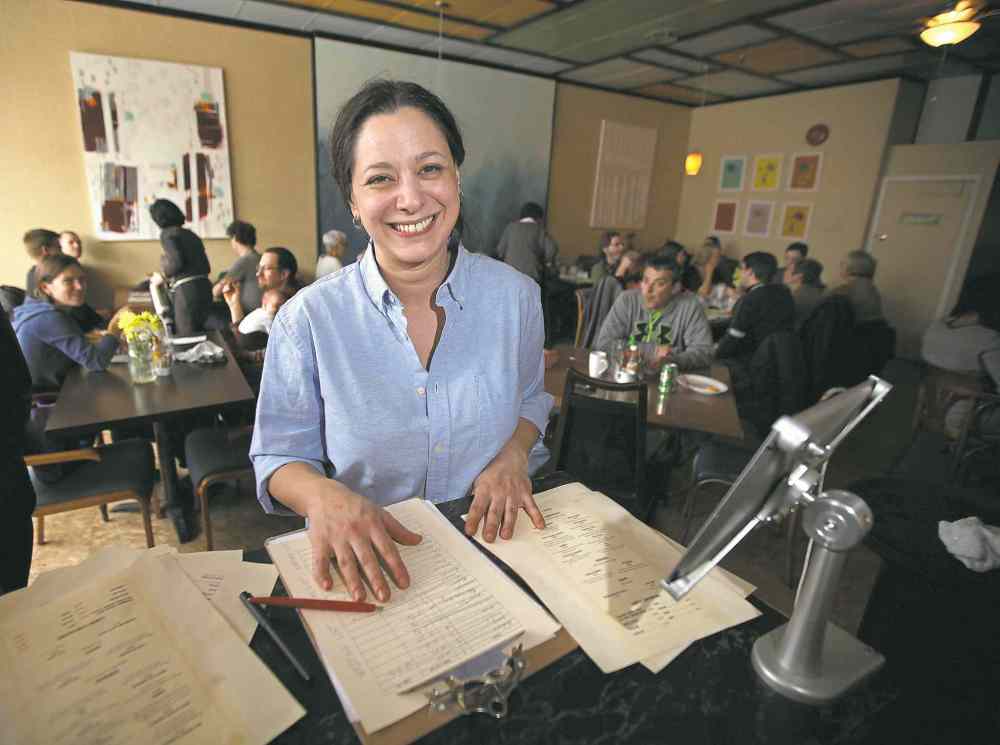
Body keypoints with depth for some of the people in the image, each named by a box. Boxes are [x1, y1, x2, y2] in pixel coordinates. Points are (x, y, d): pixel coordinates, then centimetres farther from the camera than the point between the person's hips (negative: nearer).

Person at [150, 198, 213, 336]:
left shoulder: (167, 233, 0)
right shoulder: (190, 234, 20)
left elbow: (176, 262, -15)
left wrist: (165, 273, 7)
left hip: (186, 289, -7)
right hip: (204, 285, 7)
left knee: (186, 336, -4)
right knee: (200, 333, 13)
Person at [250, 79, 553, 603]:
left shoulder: (516, 295, -7)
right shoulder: (309, 318, -13)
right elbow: (281, 455, -3)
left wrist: (513, 453, -11)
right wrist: (323, 495, -25)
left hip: (492, 546, -2)